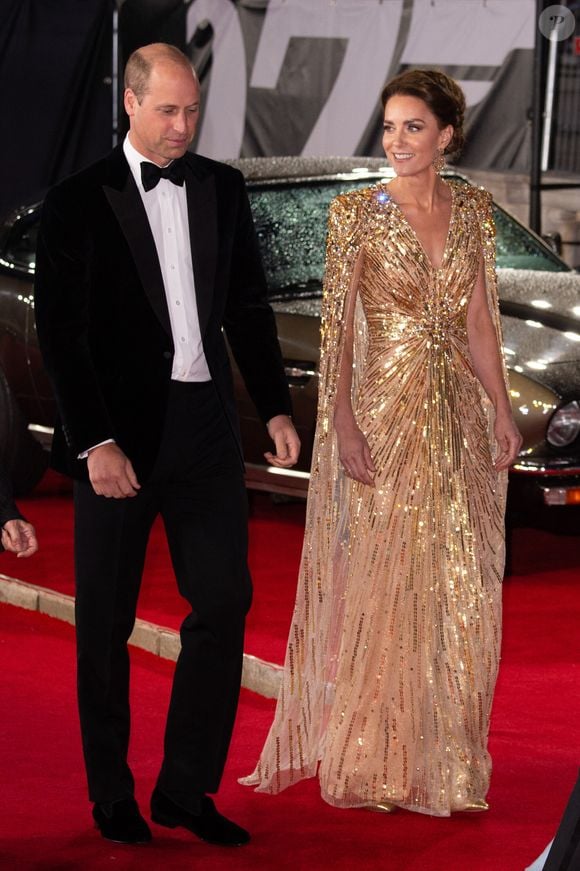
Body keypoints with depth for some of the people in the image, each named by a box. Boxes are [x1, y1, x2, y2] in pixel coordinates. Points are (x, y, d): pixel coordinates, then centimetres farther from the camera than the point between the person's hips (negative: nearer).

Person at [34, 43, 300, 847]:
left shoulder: (223, 189, 8)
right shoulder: (79, 201, -6)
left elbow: (248, 306, 14)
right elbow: (61, 333, -9)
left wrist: (276, 408, 8)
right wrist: (96, 442, -16)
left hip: (205, 422, 4)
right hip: (118, 431, -4)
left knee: (224, 601, 1)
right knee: (106, 624, 6)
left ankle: (186, 788, 10)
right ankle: (112, 796, 19)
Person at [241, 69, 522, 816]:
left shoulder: (473, 210, 7)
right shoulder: (357, 213, -6)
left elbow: (479, 321, 10)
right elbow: (336, 327, -9)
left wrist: (501, 411, 5)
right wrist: (342, 425, -16)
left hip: (458, 417, 5)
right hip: (382, 413, -5)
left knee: (459, 589, 7)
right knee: (380, 584, -1)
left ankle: (441, 757, 18)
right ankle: (370, 760, 10)